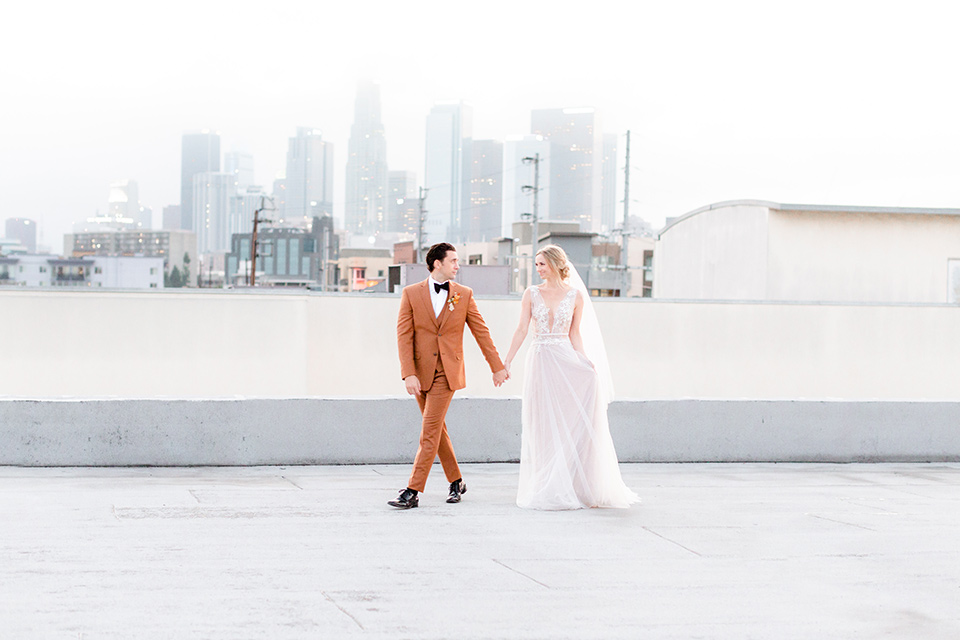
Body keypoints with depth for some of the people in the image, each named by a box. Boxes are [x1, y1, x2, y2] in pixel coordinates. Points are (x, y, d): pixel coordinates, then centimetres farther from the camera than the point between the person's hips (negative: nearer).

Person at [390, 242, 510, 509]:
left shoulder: (464, 294, 3)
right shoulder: (411, 293, 0)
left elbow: (481, 331, 9)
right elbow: (404, 335, -4)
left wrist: (497, 367, 11)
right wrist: (408, 374, -13)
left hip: (447, 373, -2)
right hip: (421, 372, 2)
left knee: (430, 432, -9)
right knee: (438, 430, 12)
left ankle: (413, 492, -9)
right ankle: (456, 482, 27)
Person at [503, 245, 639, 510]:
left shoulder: (575, 295, 4)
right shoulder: (532, 294, 6)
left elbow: (575, 334, 7)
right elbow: (522, 330, 3)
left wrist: (586, 363, -5)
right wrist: (505, 363, -3)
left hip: (566, 360, -1)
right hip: (540, 363, 1)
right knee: (544, 425, 0)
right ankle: (551, 489, 8)